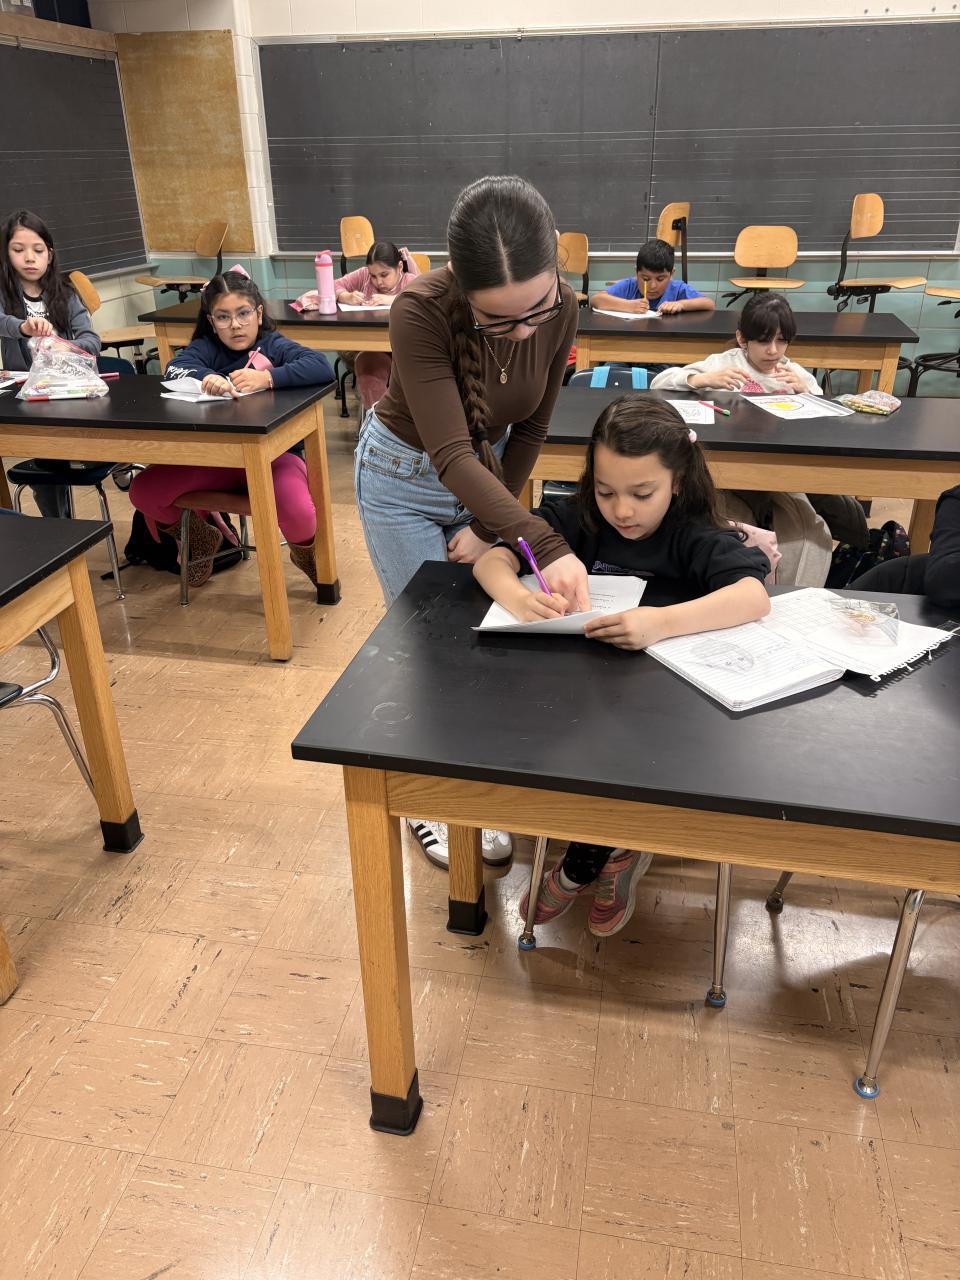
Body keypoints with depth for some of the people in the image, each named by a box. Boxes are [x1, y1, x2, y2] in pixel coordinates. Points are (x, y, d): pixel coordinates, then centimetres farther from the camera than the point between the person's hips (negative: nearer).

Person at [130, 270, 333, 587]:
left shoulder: (275, 346, -3)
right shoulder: (206, 348, 6)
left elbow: (323, 367, -21)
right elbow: (175, 368, -15)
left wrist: (268, 377, -31)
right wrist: (206, 377, -36)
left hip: (273, 454, -4)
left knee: (299, 514, -34)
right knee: (143, 493, -10)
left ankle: (305, 552, 9)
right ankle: (202, 542, 22)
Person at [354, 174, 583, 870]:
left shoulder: (560, 310, -21)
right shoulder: (421, 311, -35)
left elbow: (529, 432, -7)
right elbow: (450, 455, -40)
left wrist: (490, 525, -10)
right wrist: (545, 545, -51)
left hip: (490, 472, 4)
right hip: (406, 478, -4)